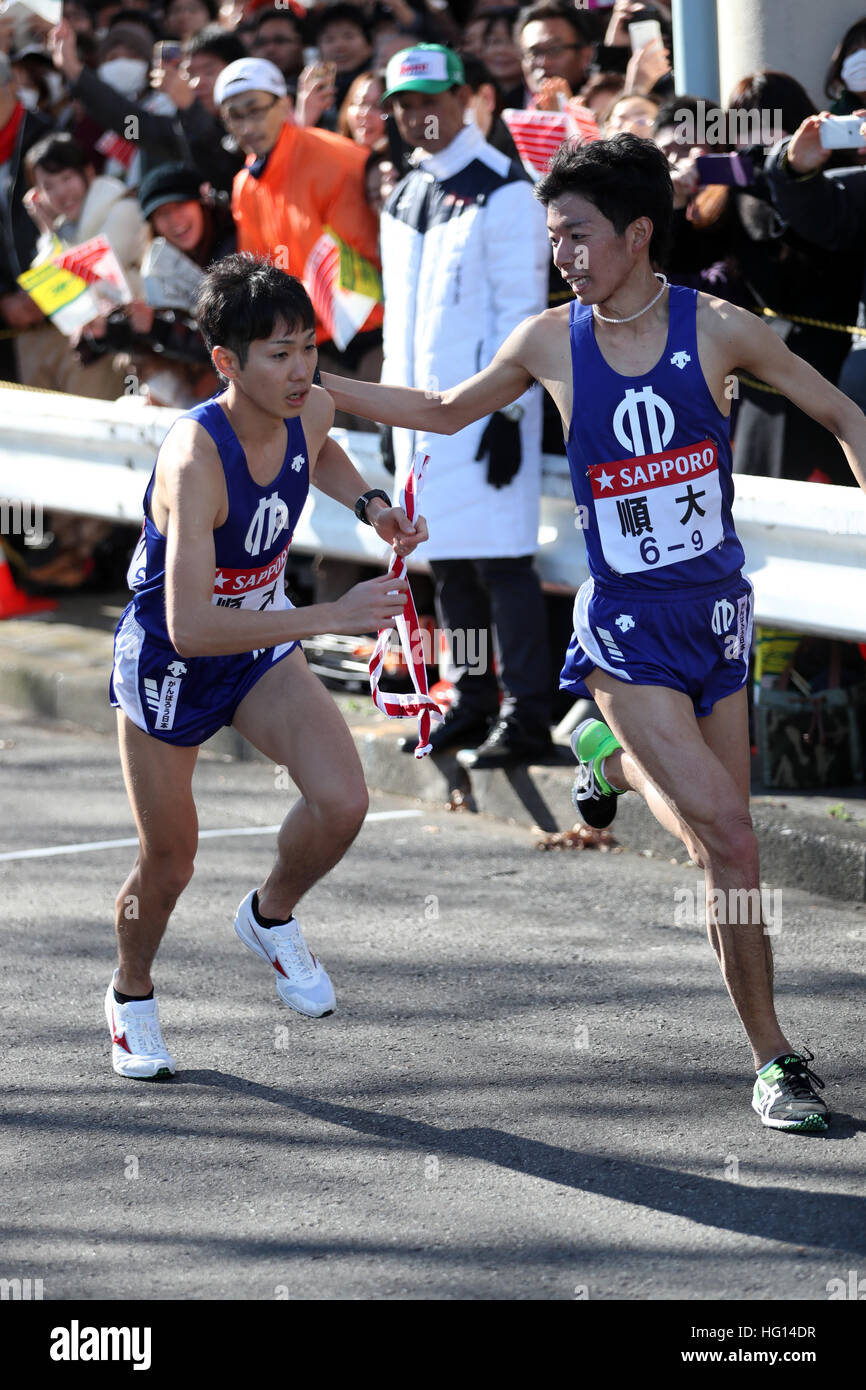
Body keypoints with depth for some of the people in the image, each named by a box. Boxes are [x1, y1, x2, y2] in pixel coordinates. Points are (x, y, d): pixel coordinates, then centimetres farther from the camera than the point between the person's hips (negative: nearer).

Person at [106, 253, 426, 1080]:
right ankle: (131, 997, 40)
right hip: (167, 662, -5)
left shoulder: (310, 411, -15)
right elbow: (189, 627, -42)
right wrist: (330, 617, -45)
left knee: (341, 803, -17)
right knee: (168, 866, 9)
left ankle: (271, 918, 15)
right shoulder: (194, 460, -36)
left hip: (261, 643, 5)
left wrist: (369, 504, -3)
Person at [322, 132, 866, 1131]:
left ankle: (615, 756, 37)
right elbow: (445, 411, 15)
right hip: (625, 625, -2)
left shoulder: (715, 328, -6)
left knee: (720, 847, 5)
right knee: (728, 834, -15)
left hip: (715, 607, 2)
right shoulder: (550, 342, -3)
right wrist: (310, 386, 10)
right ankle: (774, 1061, -6)